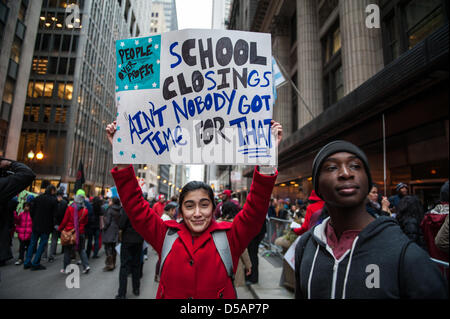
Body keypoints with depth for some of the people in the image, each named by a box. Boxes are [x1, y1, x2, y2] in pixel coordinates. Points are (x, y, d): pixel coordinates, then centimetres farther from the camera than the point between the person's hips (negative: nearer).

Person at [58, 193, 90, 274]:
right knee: (81, 250, 12)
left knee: (67, 250, 11)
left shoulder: (70, 208, -10)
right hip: (81, 233, 2)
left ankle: (66, 268, 17)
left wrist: (60, 229, 9)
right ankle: (86, 265, 1)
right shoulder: (85, 210, -3)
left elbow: (65, 220, -5)